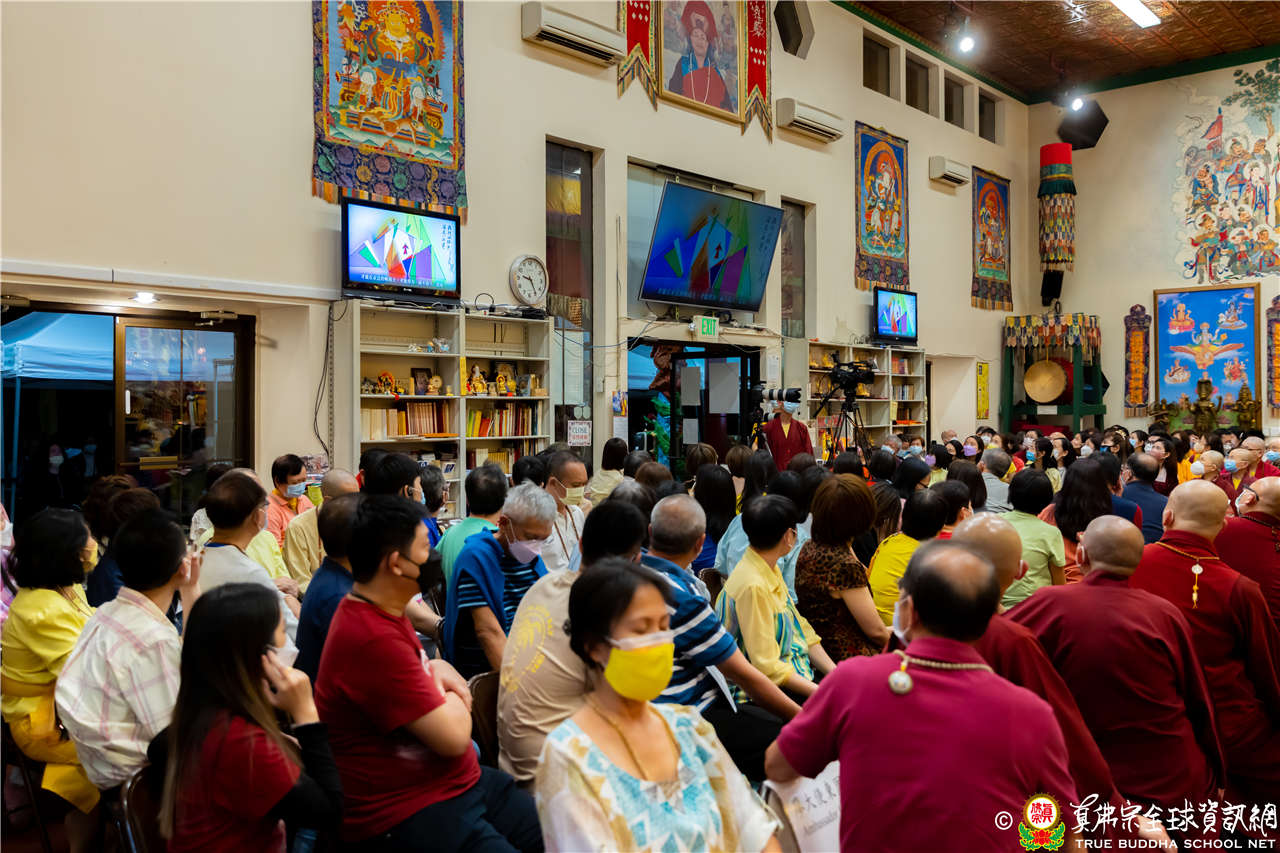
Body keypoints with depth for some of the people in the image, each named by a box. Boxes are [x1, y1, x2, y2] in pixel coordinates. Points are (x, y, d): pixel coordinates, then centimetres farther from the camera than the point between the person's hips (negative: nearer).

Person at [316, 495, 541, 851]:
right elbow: (454, 736, -23)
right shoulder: (373, 640, -26)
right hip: (404, 817, -10)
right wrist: (453, 696, -1)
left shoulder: (381, 610, 6)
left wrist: (440, 669, -1)